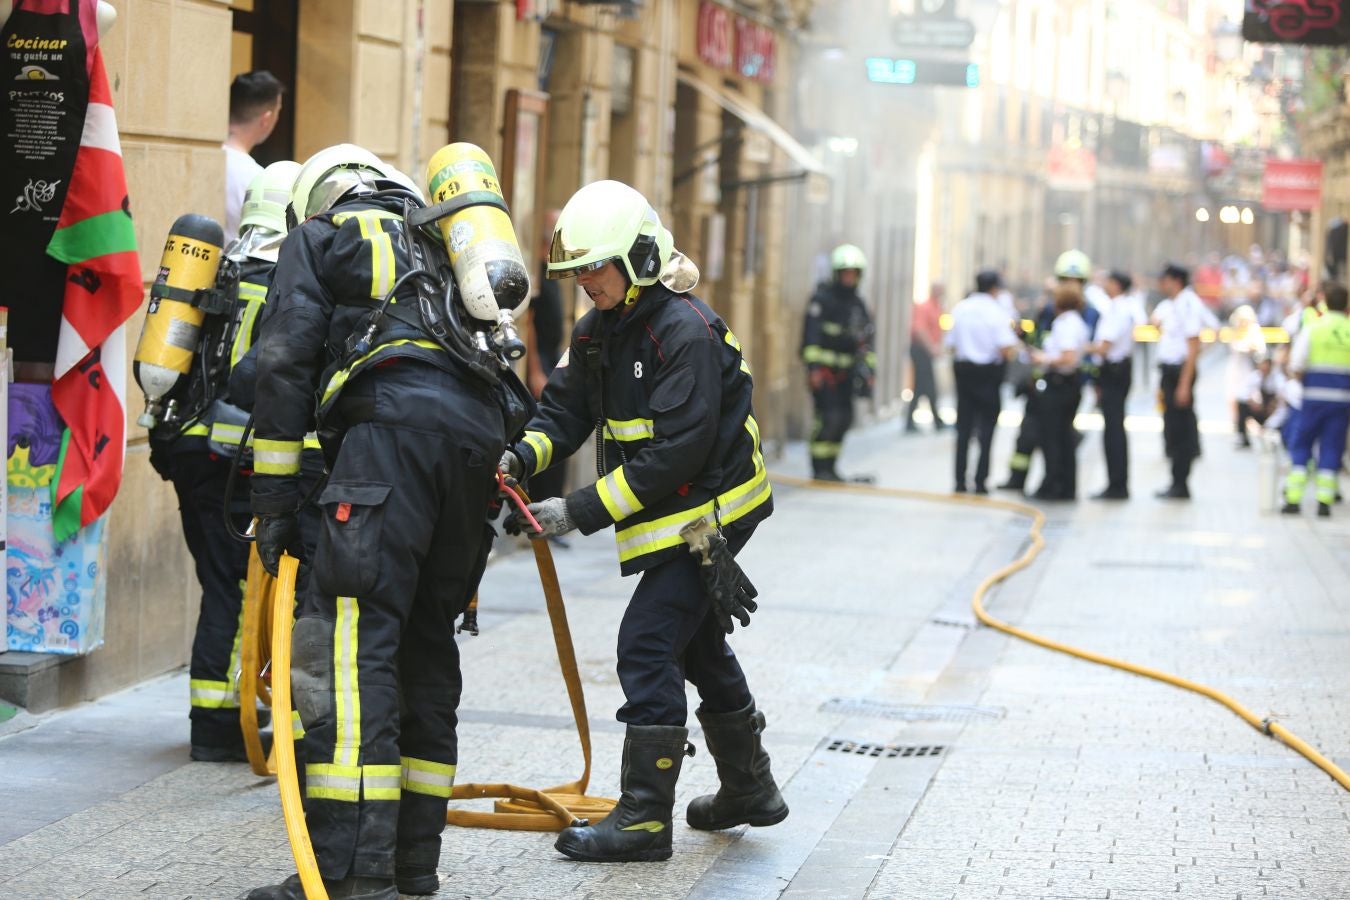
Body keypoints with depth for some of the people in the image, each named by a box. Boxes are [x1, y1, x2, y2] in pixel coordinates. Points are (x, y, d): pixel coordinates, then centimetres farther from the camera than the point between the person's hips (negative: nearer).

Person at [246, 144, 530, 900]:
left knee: (351, 642, -12)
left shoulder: (319, 235, 19)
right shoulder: (440, 246, 36)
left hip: (396, 422, -7)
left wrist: (276, 499, 6)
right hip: (481, 438, 7)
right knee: (426, 645, 15)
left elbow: (287, 363, 6)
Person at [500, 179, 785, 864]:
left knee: (646, 647, -15)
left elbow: (676, 453, -28)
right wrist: (519, 457, -19)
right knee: (698, 647, 21)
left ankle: (644, 819, -12)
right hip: (669, 518, 10)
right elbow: (565, 411, 3)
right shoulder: (598, 331, 5)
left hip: (708, 511, -10)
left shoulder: (686, 331, -24)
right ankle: (749, 789, 37)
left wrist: (582, 511, -28)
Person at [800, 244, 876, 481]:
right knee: (828, 417, -14)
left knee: (844, 418, 5)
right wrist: (813, 368, -21)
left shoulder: (858, 304, 14)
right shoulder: (822, 299, -8)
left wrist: (868, 369, 12)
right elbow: (811, 334, -14)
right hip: (822, 367, -7)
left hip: (845, 370, 7)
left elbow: (866, 340, 20)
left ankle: (829, 468, 15)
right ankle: (819, 468, -8)